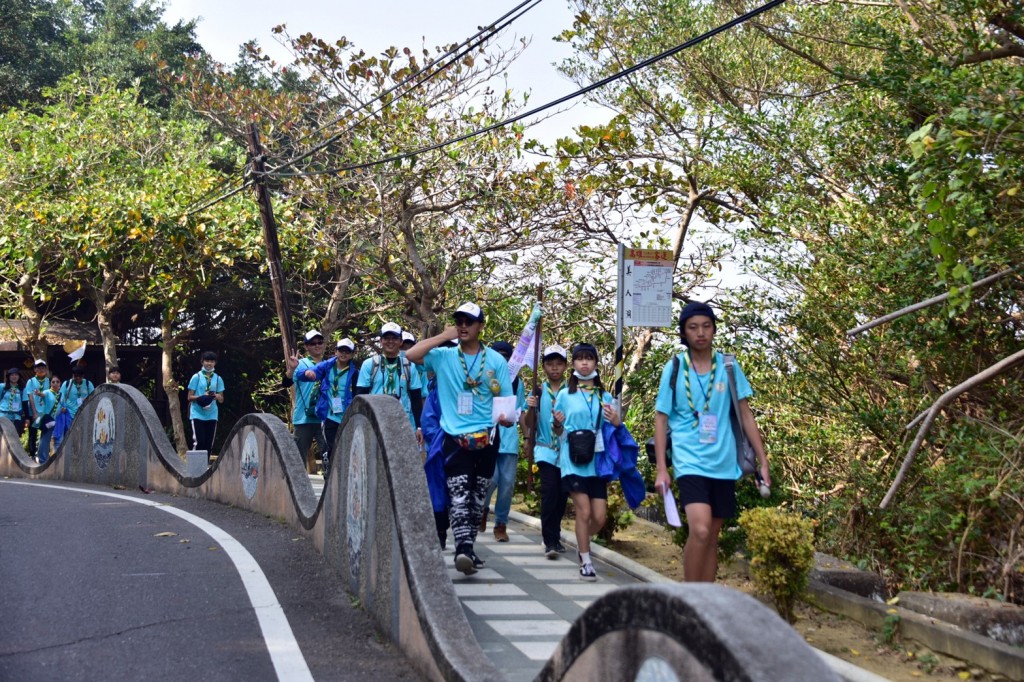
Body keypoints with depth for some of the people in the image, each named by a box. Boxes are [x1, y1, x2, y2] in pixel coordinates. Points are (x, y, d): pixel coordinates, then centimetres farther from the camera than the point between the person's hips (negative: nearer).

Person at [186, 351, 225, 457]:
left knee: (209, 444, 4)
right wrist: (201, 397, -18)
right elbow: (190, 397, 0)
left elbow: (221, 400, 13)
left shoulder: (218, 379, 11)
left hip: (212, 415, 4)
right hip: (197, 414, -4)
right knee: (198, 442, -12)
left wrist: (216, 396, -10)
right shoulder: (196, 377, 1)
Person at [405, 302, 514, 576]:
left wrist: (506, 417, -16)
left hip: (486, 439, 2)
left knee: (478, 498, 12)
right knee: (459, 496, -17)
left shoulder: (496, 360, 4)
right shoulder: (444, 356, 2)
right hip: (455, 439, -2)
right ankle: (464, 549, -27)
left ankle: (467, 548, 24)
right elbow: (411, 354, -12)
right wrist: (444, 336, -10)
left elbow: (506, 400, 6)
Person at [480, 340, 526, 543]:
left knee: (507, 482, 0)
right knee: (491, 478, -15)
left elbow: (521, 411, 18)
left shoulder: (517, 383, 15)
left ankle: (501, 523, 13)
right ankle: (482, 508, 16)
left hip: (509, 439, 3)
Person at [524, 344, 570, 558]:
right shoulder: (539, 391, 3)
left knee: (562, 495, 11)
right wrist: (530, 408, -13)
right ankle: (550, 542, -11)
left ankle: (554, 535, 30)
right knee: (549, 493, -13)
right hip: (546, 450, -1)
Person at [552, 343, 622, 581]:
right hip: (573, 462, -2)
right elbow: (558, 431, 10)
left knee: (599, 517, -2)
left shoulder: (605, 397, 11)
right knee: (584, 511, -10)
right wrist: (557, 423, -12)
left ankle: (582, 542, 29)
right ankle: (586, 562, 5)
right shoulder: (565, 395, 5)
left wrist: (616, 422, -6)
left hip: (597, 462, 2)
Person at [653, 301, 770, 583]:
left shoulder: (727, 366, 5)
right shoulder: (674, 369, -1)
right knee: (700, 530, -21)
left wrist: (763, 461, 6)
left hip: (723, 464, 4)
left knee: (712, 537, 9)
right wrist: (661, 470, -5)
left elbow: (745, 414, 9)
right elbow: (661, 420, 1)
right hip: (690, 461, -3)